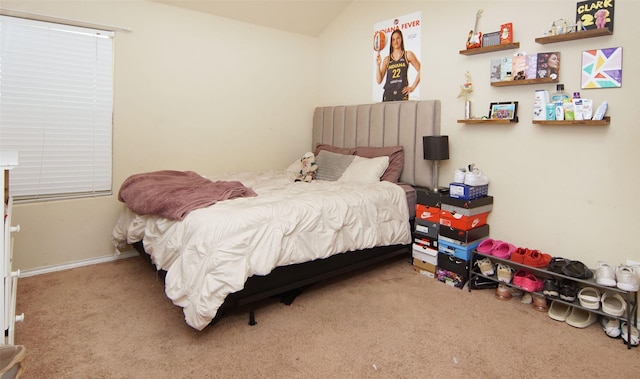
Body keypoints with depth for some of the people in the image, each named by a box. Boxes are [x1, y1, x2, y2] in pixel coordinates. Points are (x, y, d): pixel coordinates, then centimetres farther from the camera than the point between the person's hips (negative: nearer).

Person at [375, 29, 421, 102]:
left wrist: (413, 87, 3)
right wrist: (378, 65, 0)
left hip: (402, 93, -2)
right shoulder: (387, 59, 14)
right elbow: (379, 80, 9)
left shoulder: (408, 55, 9)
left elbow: (420, 71, 8)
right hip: (388, 94, 2)